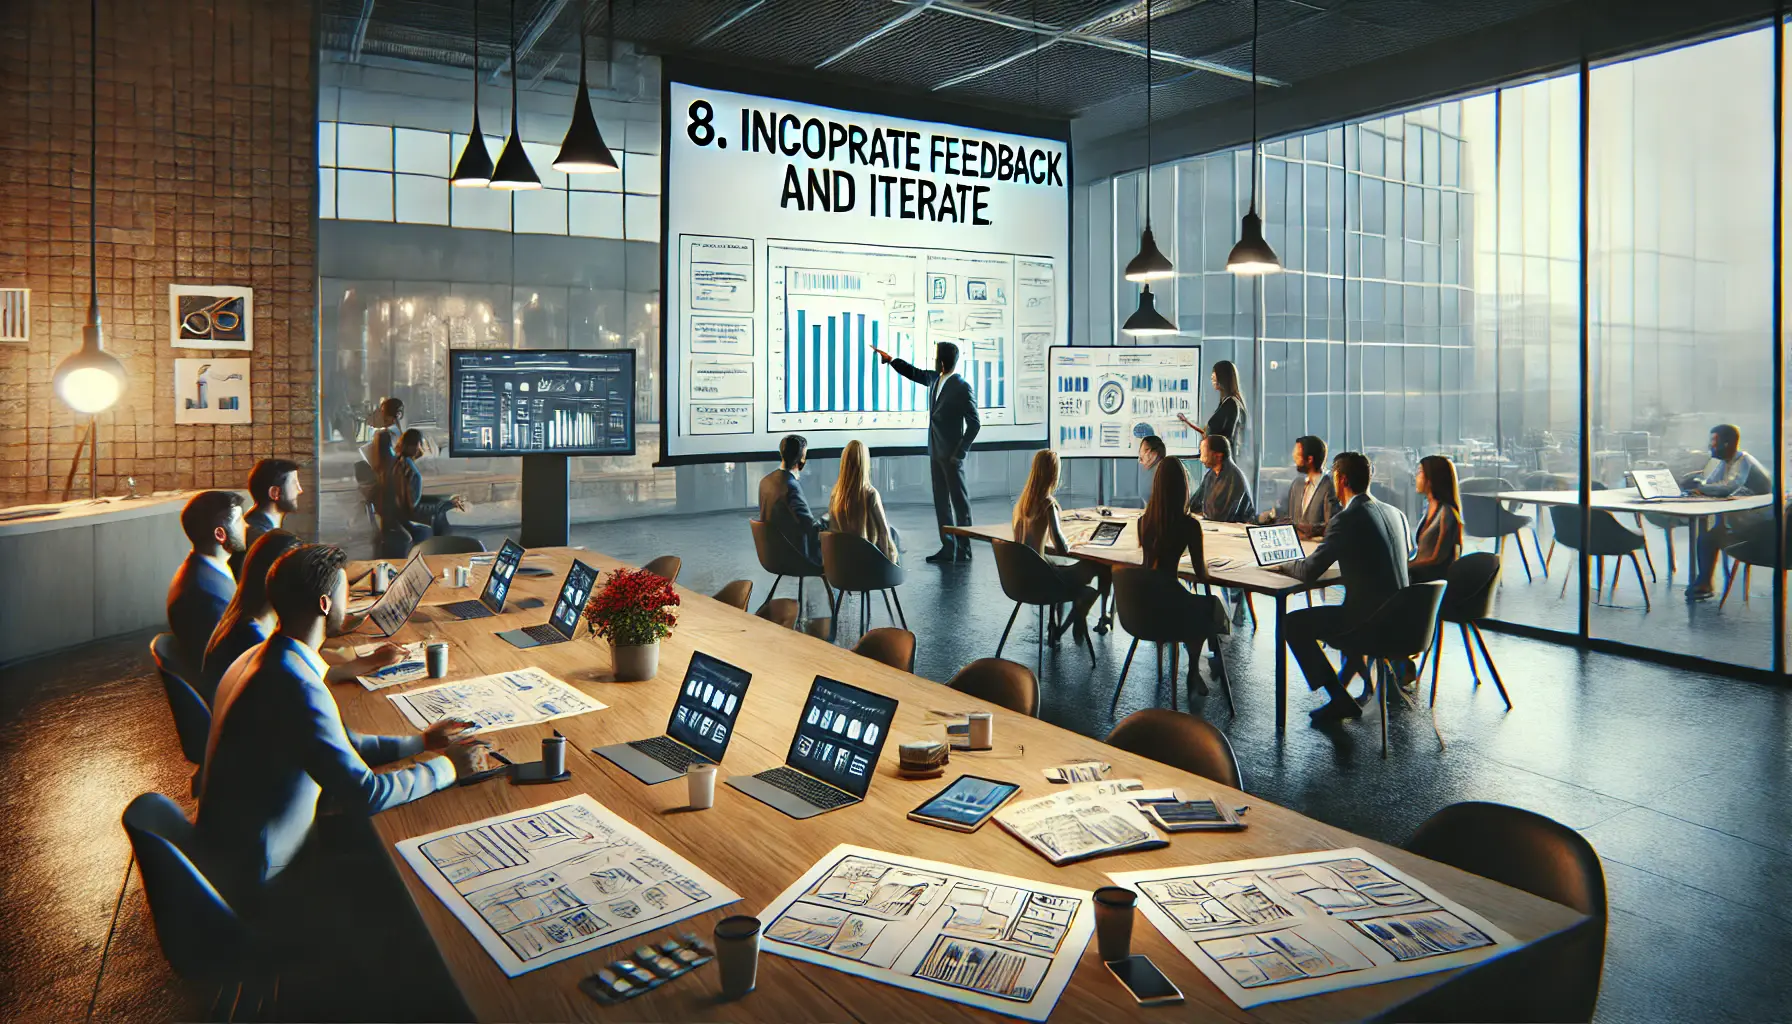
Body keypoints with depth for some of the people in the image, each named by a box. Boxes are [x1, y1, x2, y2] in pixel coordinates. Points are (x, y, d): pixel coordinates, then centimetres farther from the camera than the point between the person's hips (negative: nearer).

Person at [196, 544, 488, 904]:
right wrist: (445, 767, -12)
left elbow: (336, 744, 12)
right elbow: (364, 793, -26)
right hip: (255, 882, -9)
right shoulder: (297, 688, -29)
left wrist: (419, 742, 11)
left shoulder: (261, 659, 3)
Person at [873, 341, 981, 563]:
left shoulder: (962, 387, -15)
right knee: (941, 501, 9)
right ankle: (948, 547, 16)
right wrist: (891, 359, 22)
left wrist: (959, 452, -14)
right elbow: (915, 373, 27)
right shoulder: (934, 378, 6)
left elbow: (974, 423, -13)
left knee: (959, 501, 1)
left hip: (951, 454, -8)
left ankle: (963, 549, 8)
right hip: (936, 452, 8)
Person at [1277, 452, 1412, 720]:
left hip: (1368, 618, -9)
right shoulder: (1395, 513, 8)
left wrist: (1285, 564, 5)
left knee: (1293, 623, 3)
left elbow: (1308, 572, -16)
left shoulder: (1345, 520, -17)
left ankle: (1341, 699, 1)